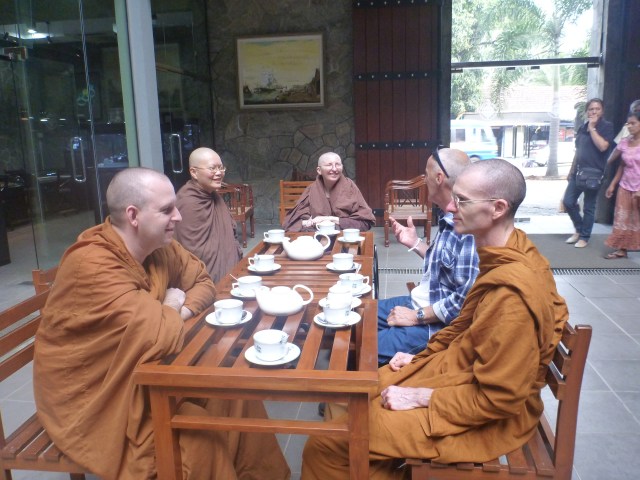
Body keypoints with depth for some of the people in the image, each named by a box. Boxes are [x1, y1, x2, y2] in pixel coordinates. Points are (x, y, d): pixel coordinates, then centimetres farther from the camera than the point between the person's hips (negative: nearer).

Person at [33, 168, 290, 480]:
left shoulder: (158, 245, -6)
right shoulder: (92, 265, -30)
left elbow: (202, 281, 6)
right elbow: (161, 338, -36)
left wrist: (181, 311, -15)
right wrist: (171, 306, -14)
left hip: (141, 375, 7)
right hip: (93, 400, -7)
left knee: (234, 393, -2)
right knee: (199, 437, -22)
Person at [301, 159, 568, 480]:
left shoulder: (511, 291, -31)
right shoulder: (503, 256, -2)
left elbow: (497, 399, -25)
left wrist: (418, 398, -17)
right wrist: (422, 356, 8)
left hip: (485, 415, -9)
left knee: (326, 444, -12)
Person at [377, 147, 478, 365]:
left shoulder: (469, 229, -27)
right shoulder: (449, 220, 5)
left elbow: (465, 299, -29)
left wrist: (417, 316, -20)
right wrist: (414, 243, 11)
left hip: (439, 324, -10)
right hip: (420, 304, 10)